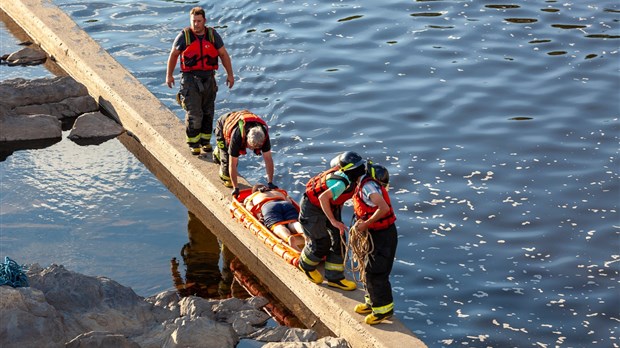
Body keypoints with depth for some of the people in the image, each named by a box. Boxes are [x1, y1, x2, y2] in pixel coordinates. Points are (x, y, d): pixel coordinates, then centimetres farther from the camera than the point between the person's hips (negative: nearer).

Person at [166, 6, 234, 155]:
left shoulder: (213, 35, 0)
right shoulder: (184, 36, -7)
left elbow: (223, 55, 6)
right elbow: (173, 55, 4)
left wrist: (230, 74, 2)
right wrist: (169, 75, 8)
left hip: (208, 79, 3)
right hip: (190, 79, -3)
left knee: (208, 112, 11)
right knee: (194, 113, -8)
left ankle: (205, 140, 25)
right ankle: (193, 143, 6)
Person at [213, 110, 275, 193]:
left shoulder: (264, 134, -37)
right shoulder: (237, 136, -48)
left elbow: (268, 159, -29)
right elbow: (232, 164, -41)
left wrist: (270, 183, -32)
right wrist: (235, 188, -38)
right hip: (222, 126, -4)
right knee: (226, 156, -14)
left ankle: (218, 153, 37)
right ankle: (226, 178, 13)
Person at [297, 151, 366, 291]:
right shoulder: (342, 183, -38)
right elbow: (323, 198, -45)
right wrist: (333, 221, -41)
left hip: (330, 206, 9)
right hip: (313, 208, -9)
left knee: (338, 240, 7)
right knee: (322, 243, -3)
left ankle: (334, 278, 18)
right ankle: (306, 265, 29)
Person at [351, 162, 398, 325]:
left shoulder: (368, 186, -23)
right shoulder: (364, 183, 7)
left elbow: (384, 208, -33)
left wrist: (366, 224, -25)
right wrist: (360, 223, 2)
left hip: (383, 235, -9)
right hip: (377, 233, 9)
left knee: (376, 272, -2)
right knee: (370, 270, 19)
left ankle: (383, 308, 8)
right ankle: (372, 301, 34)